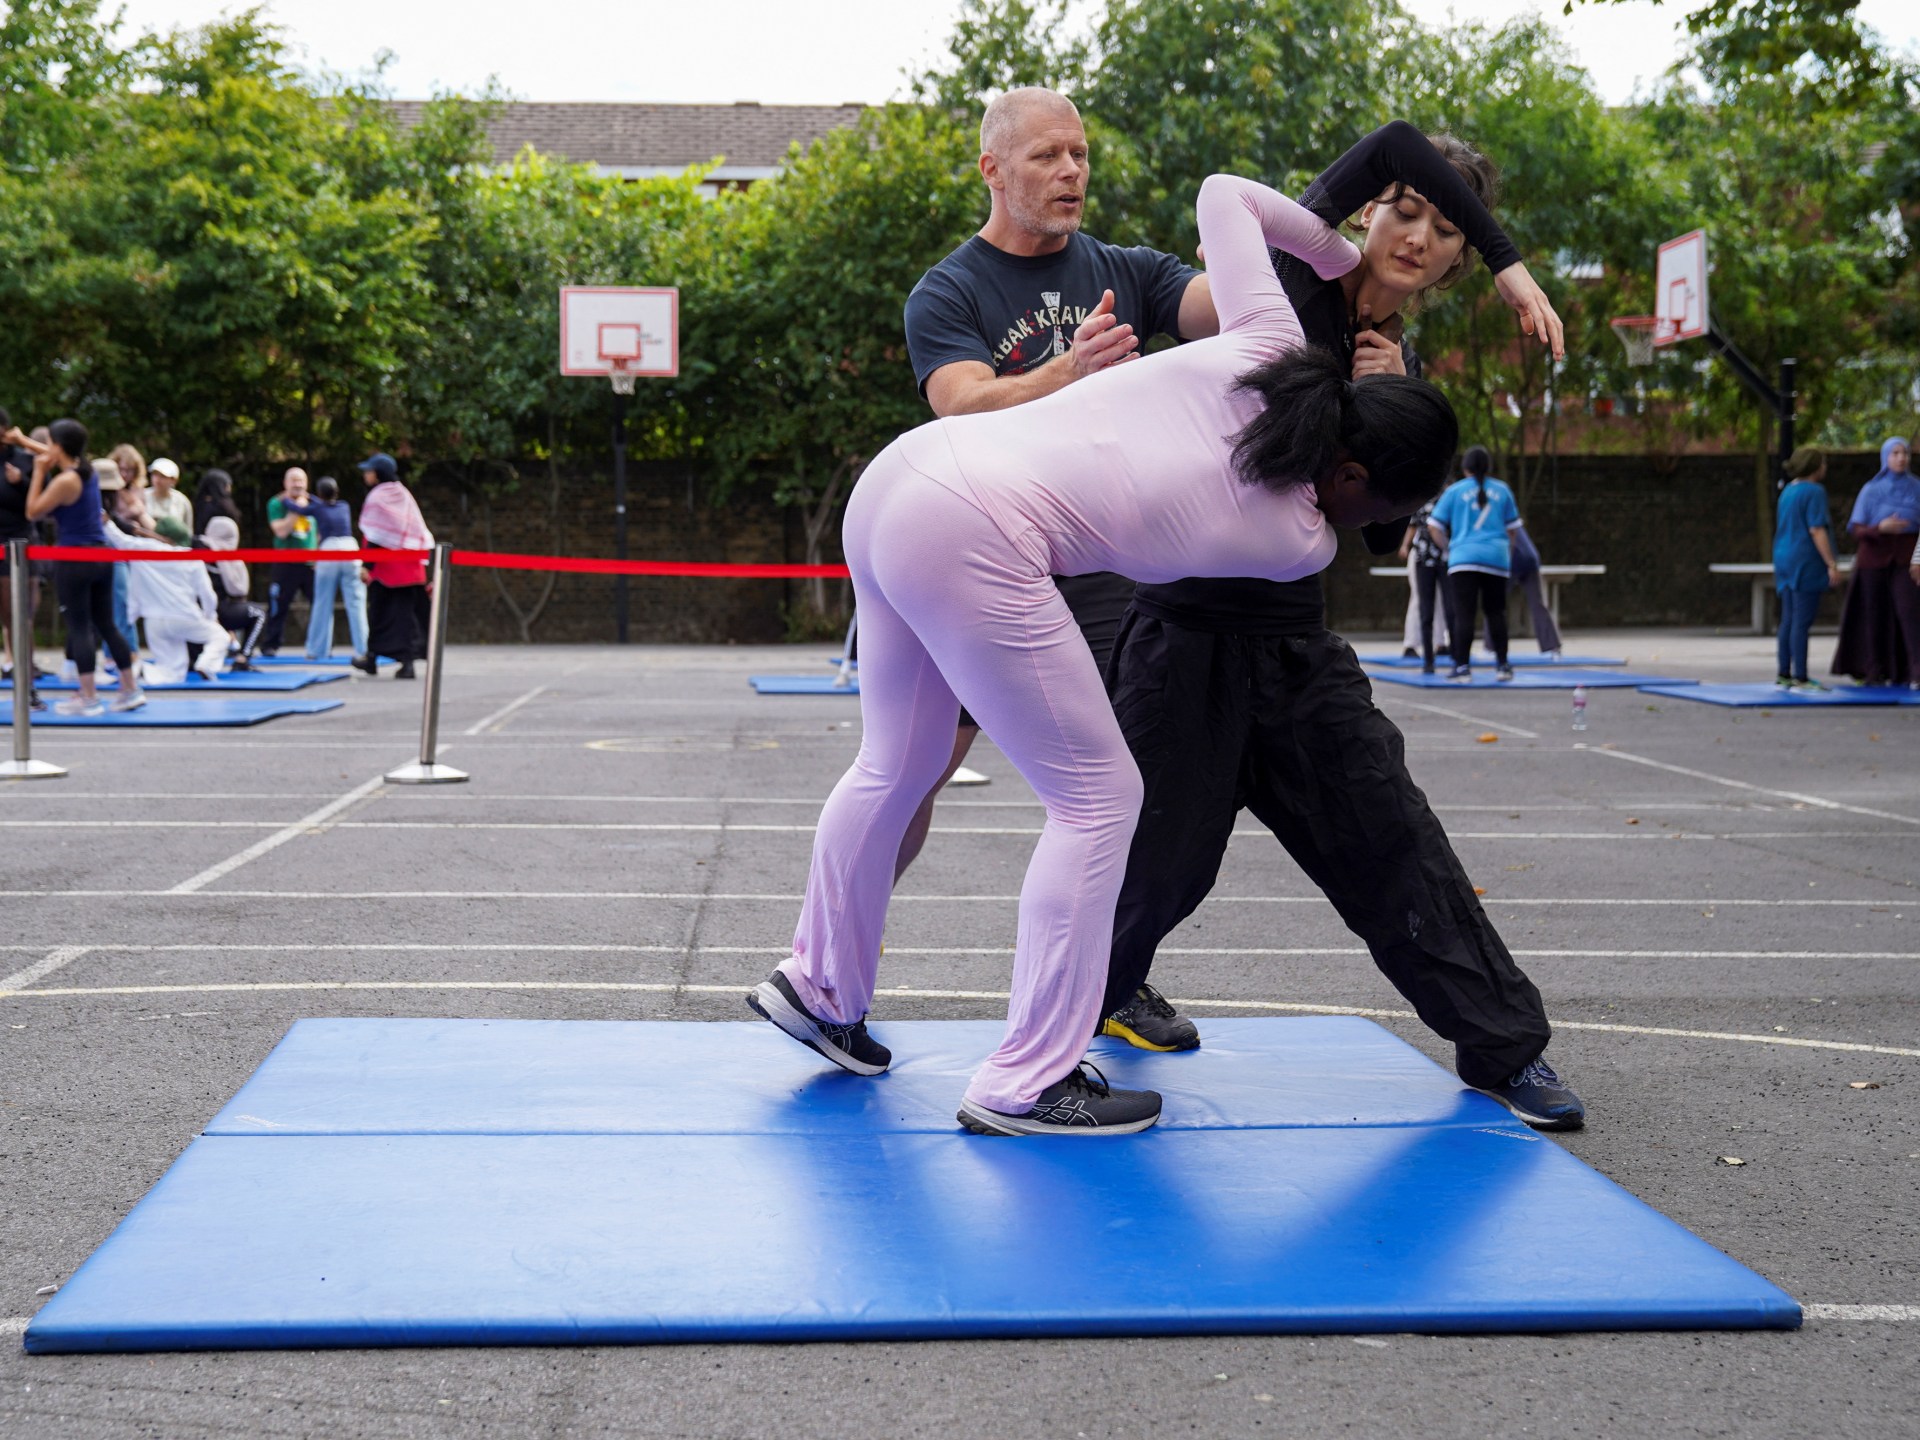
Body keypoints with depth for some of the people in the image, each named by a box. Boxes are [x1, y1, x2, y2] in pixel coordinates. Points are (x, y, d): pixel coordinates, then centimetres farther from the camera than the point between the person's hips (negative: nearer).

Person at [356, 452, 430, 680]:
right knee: (407, 610, 4)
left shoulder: (377, 497, -8)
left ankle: (372, 657, 14)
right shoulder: (404, 495, 11)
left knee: (379, 609, 6)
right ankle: (407, 661, -2)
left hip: (385, 564, -5)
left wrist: (367, 565, -14)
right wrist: (421, 560, 17)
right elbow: (419, 532, 12)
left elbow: (373, 535, -14)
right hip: (411, 565, 5)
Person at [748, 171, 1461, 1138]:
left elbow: (1222, 193, 20)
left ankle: (817, 986, 42)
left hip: (903, 470, 9)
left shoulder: (1268, 349, 7)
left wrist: (1346, 255, 30)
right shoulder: (1300, 545, -3)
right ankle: (1028, 1084, 7)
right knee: (1098, 798, 3)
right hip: (973, 540, -9)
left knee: (896, 765, 25)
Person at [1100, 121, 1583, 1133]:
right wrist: (1513, 267, -18)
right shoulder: (1293, 281, -8)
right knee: (1161, 856, 4)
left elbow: (1384, 535, 4)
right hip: (1189, 626, -5)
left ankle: (1502, 1047, 11)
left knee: (1391, 835, 2)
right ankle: (1097, 987, 33)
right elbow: (1394, 143, -22)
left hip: (1295, 640, 5)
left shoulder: (1402, 369, 9)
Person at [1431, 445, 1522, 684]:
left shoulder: (1455, 491, 3)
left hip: (1464, 558, -2)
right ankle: (1502, 665, 17)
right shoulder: (1502, 490, 10)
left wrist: (1449, 549, 14)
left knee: (1463, 614, -6)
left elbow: (1434, 526, 2)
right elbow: (1511, 529, 15)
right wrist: (1508, 558, 25)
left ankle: (1462, 667, -12)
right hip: (1497, 557, 3)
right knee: (1496, 612, 13)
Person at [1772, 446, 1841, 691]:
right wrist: (1832, 565, -16)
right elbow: (1817, 530, -17)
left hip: (1785, 560, 9)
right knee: (1802, 621, -8)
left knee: (1788, 620, 12)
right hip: (1806, 561, -9)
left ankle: (1783, 674, 14)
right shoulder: (1814, 491, -11)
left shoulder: (1787, 491, 16)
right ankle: (1800, 678, -8)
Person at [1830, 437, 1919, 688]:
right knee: (1876, 614, 4)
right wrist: (1881, 528, -21)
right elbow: (1855, 529, -3)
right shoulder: (1871, 490, 2)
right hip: (1875, 556, 1)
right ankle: (1876, 671, 14)